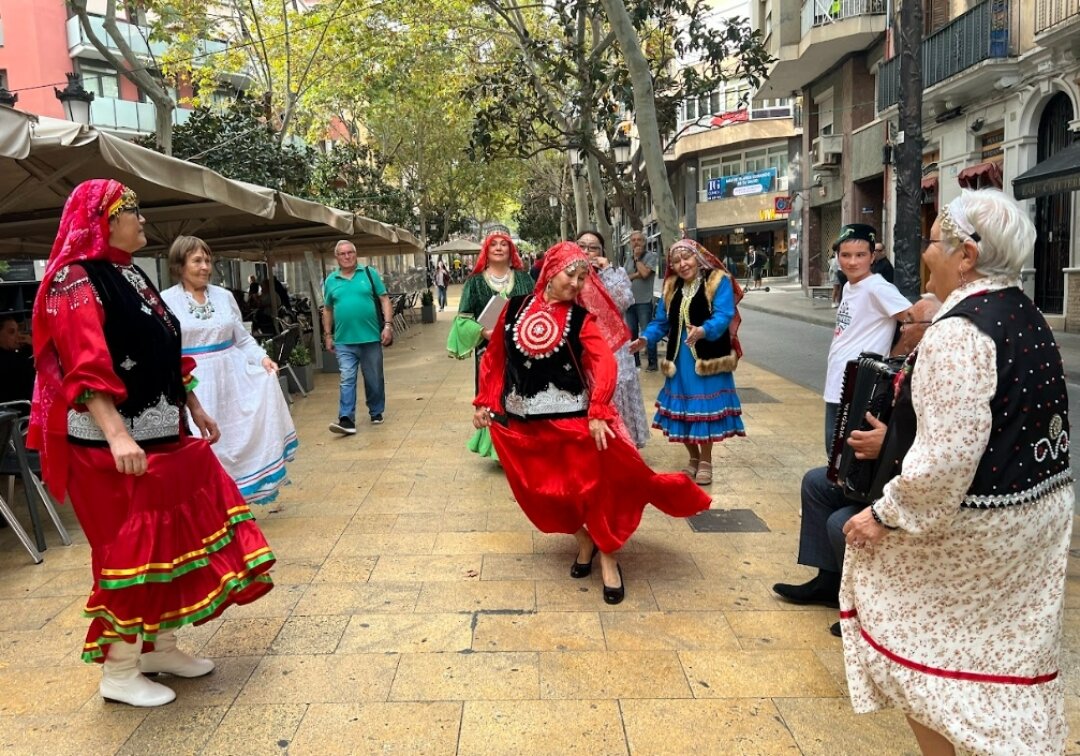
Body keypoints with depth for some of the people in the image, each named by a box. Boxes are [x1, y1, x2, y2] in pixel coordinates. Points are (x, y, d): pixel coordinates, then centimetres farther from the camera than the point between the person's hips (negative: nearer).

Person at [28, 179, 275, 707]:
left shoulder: (132, 276, 15)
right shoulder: (77, 282, -13)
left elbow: (166, 355, 19)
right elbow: (85, 369, -23)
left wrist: (196, 410, 20)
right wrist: (117, 435, -33)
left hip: (163, 435, 9)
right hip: (116, 445, -9)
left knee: (172, 538, 14)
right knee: (132, 547, -2)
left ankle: (160, 647, 28)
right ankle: (119, 673, 14)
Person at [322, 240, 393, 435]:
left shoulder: (369, 273, 3)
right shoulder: (331, 280, 8)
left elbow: (384, 300, 1)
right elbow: (327, 310, 14)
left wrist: (388, 325, -8)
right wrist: (328, 335, 10)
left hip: (371, 337, 0)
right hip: (344, 341, 1)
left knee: (374, 380, 11)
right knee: (347, 380, -5)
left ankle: (376, 412, 28)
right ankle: (346, 420, -7)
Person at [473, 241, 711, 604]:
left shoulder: (582, 318, -5)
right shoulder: (515, 308, 2)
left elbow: (604, 366, -15)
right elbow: (494, 358, 9)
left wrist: (597, 413, -26)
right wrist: (484, 401, 6)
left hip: (572, 418, -3)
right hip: (521, 420, 3)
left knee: (593, 486, 2)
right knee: (542, 491, 11)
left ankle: (608, 559, 22)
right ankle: (585, 541, 35)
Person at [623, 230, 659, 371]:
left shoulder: (651, 256, -3)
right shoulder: (629, 259, 15)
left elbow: (644, 273, -17)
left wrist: (637, 258, -6)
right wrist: (636, 275, -12)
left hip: (644, 301, -6)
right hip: (630, 300, 6)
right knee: (631, 332, 10)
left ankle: (652, 362, -4)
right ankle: (634, 360, 20)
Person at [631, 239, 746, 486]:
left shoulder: (718, 281, -8)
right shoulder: (671, 286, 11)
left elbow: (723, 316, -20)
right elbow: (662, 321, 11)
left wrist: (703, 331, -39)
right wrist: (646, 338, -7)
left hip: (708, 357, -5)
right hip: (680, 358, 6)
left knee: (705, 408, -3)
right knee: (682, 409, 8)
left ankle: (706, 461, 15)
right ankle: (694, 458, 28)